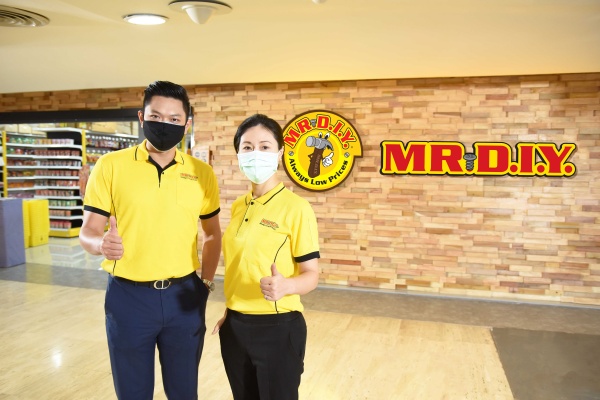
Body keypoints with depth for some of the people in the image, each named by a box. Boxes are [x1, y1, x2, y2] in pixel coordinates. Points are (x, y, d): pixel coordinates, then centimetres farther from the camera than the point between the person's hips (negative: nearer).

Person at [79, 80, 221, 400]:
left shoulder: (202, 173, 1)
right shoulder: (110, 166, -6)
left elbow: (212, 234, 12)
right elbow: (87, 232, -3)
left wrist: (206, 281, 3)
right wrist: (102, 243, -25)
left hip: (184, 296, 2)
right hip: (128, 296, -2)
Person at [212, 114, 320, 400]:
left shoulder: (296, 207, -14)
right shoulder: (238, 206, 5)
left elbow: (311, 275, -14)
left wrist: (284, 286, -32)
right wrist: (230, 312, 14)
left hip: (277, 328, -6)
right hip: (235, 327, 6)